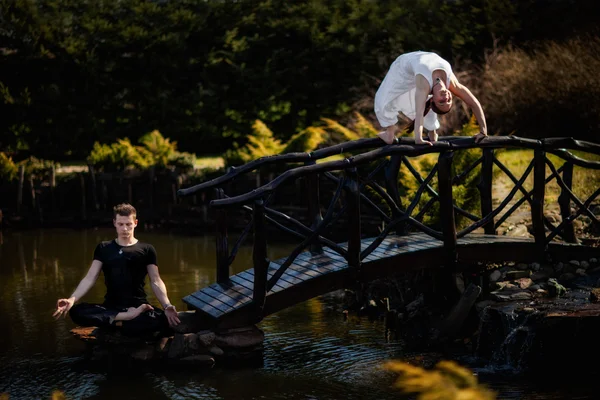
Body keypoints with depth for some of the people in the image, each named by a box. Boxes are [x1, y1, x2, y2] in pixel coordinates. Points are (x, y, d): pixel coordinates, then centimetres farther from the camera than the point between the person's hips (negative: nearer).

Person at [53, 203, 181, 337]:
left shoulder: (146, 250, 8)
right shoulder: (103, 248, 13)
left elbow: (156, 281, 2)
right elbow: (90, 278, 5)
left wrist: (167, 306, -17)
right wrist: (72, 299, -14)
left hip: (138, 306, -2)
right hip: (111, 307, 2)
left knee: (165, 320, -36)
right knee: (76, 312, -29)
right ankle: (128, 317, -28)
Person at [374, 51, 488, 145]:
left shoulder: (453, 84, -36)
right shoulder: (425, 84, -48)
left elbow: (474, 103, -30)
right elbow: (419, 113, -56)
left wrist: (483, 131, -30)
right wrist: (418, 140, -64)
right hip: (404, 65, -3)